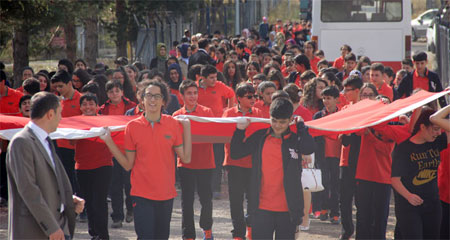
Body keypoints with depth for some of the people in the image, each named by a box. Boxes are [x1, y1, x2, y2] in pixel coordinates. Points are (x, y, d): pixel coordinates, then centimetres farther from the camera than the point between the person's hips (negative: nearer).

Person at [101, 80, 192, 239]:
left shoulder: (173, 124, 1)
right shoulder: (133, 127, -2)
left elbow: (186, 158, 1)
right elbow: (128, 165, 1)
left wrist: (187, 128, 0)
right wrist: (108, 141, -6)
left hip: (166, 194, 2)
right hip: (142, 194, -2)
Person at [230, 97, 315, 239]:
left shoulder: (295, 140, 0)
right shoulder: (259, 137, 6)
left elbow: (309, 148, -21)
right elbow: (236, 153, 8)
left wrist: (300, 125, -11)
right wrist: (240, 130, -2)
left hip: (287, 209, -1)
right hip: (261, 208, 1)